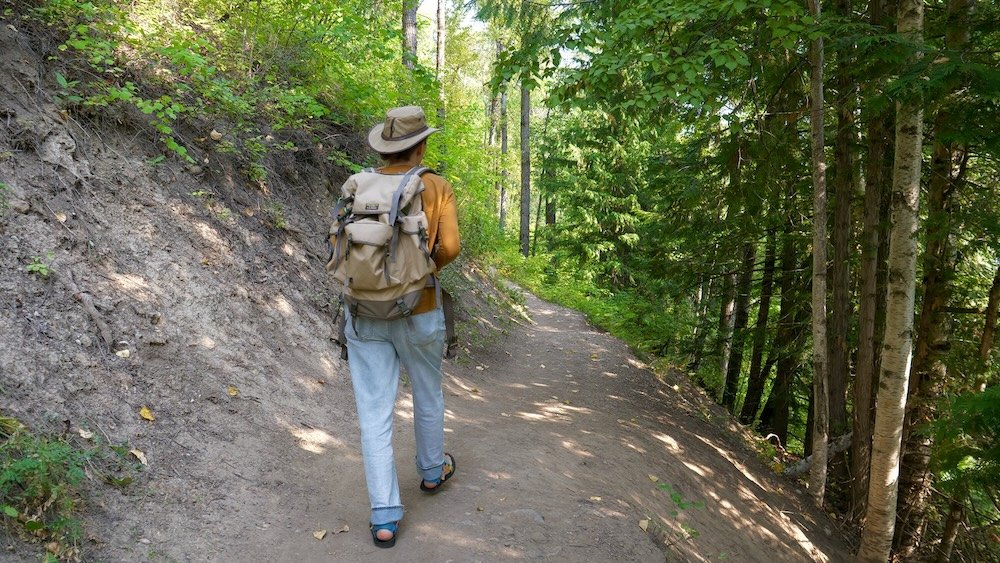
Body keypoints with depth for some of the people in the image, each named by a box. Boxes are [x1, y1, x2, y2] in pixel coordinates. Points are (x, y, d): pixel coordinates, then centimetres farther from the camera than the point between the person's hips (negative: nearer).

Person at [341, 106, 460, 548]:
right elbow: (450, 246, -15)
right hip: (418, 313, -1)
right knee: (428, 396, 23)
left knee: (375, 413, 5)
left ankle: (384, 517, 8)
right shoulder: (436, 187, -7)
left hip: (364, 313, 2)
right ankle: (432, 471, 45)